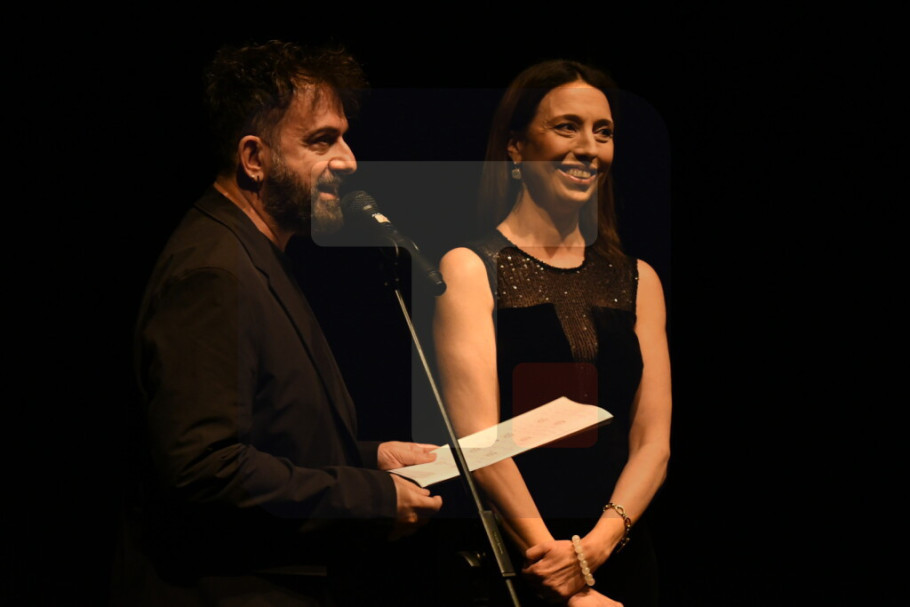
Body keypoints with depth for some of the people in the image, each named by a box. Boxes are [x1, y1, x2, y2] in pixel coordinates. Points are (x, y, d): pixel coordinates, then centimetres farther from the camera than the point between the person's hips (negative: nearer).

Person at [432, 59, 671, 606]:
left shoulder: (636, 281, 11)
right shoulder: (470, 269, -2)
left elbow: (653, 442, 4)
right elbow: (477, 438, -11)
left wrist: (598, 541, -14)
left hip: (619, 557, 4)